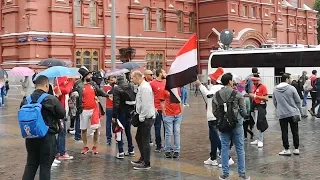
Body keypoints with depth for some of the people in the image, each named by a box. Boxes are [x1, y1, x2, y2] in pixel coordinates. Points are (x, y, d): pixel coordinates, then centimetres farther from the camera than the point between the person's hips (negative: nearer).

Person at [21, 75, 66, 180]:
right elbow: (62, 114, -6)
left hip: (30, 137, 5)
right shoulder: (51, 99, -15)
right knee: (45, 166, 6)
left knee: (31, 164, 16)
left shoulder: (26, 100, -1)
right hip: (47, 136, -5)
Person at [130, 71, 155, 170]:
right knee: (138, 138, 19)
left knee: (145, 141, -1)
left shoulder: (144, 88, -19)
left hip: (147, 118, -10)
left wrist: (141, 117, -17)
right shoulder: (142, 86, 12)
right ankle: (143, 158, 32)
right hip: (144, 118, 10)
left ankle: (146, 164, 8)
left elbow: (145, 105, -24)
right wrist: (140, 116, 15)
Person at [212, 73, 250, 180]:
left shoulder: (216, 95, 0)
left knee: (224, 148, 10)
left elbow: (214, 111, 2)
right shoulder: (237, 94, -8)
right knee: (240, 148, 7)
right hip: (237, 123, -2)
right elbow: (244, 111, -6)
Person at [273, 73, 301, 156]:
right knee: (295, 132, 9)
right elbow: (298, 101, -5)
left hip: (282, 114, 2)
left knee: (284, 133, 7)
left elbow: (274, 102, 10)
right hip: (293, 113, -2)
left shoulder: (275, 89, 1)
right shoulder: (291, 88, -10)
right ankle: (296, 149, 14)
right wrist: (299, 111, 9)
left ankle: (287, 150, 10)